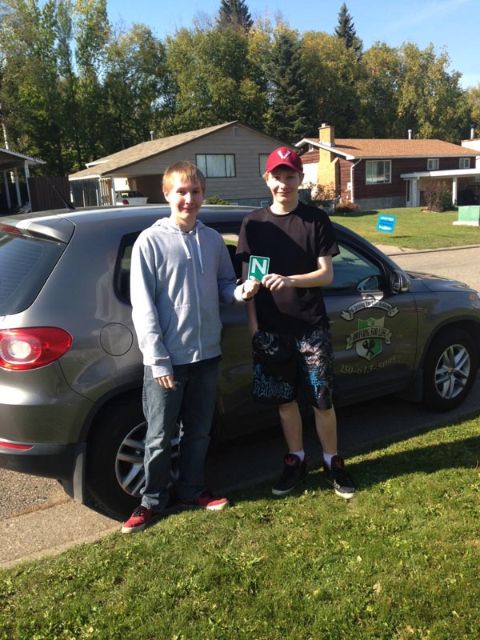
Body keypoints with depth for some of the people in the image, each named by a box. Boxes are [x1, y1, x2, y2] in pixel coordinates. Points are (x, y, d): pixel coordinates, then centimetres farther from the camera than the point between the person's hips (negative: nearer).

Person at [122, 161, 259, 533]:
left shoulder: (213, 240, 5)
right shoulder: (150, 241, -9)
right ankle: (153, 500, 28)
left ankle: (192, 490, 36)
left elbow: (224, 287, 15)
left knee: (199, 432, 17)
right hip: (166, 359, -4)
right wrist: (158, 360, -15)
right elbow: (143, 307, -11)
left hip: (207, 354, 5)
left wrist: (242, 291, -10)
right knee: (160, 437, 8)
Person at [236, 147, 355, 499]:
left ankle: (333, 462, 25)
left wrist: (288, 280, -22)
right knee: (285, 400, 11)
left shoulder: (317, 219, -1)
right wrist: (253, 324, -2)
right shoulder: (254, 223, 4)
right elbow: (248, 278, 5)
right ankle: (296, 460, 29)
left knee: (322, 400, 4)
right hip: (271, 329, 2)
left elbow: (326, 274, -5)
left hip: (311, 327, -1)